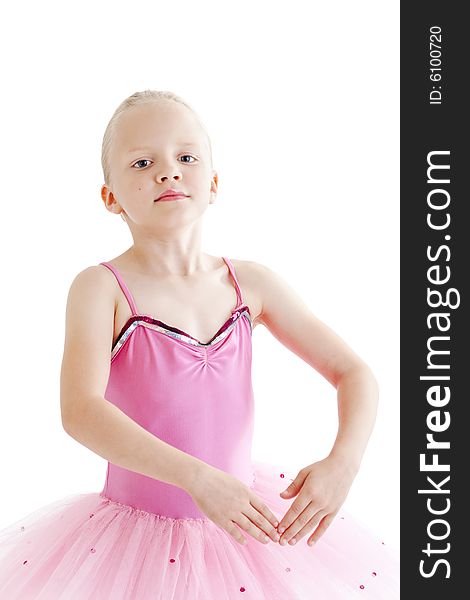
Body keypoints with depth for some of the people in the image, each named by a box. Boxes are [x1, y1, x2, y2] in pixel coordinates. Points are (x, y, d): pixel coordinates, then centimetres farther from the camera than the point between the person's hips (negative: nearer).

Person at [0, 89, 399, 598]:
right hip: (138, 532, -3)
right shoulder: (100, 288, -13)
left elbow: (355, 373, 1)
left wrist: (343, 462, -18)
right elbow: (81, 411, -27)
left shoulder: (249, 283, -2)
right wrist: (198, 478, -36)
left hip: (245, 523, 4)